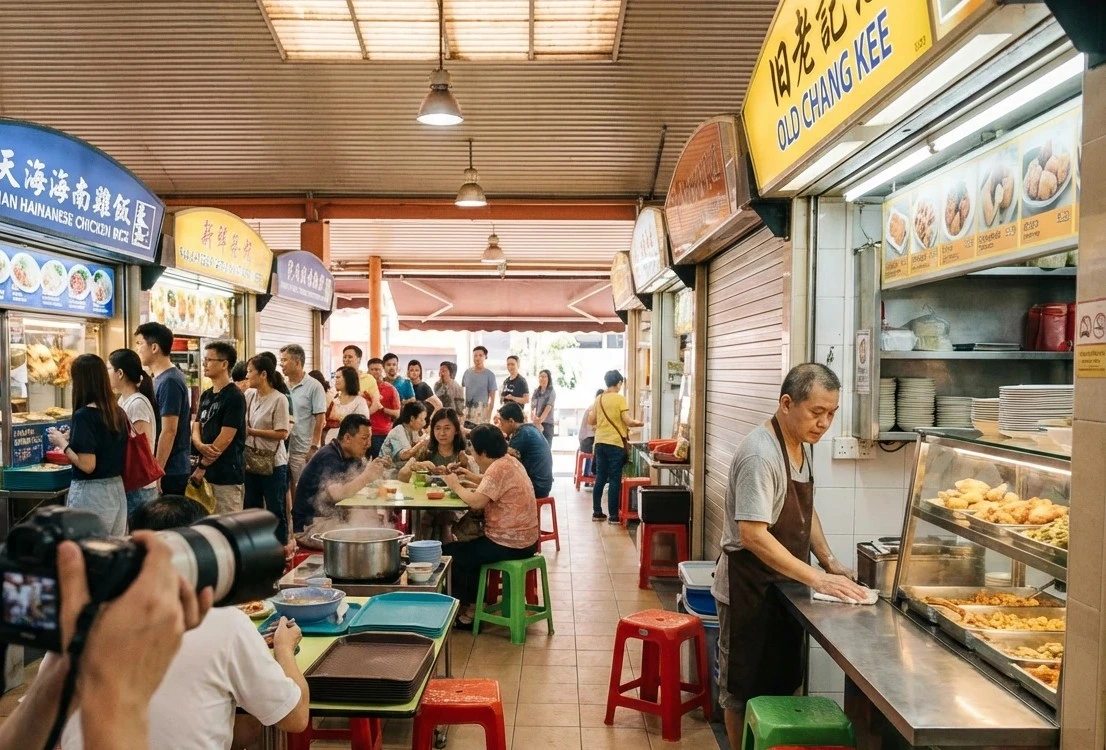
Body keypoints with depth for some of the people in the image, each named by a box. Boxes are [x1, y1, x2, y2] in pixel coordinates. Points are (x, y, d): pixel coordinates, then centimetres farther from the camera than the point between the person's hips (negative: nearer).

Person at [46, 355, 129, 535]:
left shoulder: (84, 415, -16)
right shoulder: (118, 412, 4)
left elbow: (87, 465, -18)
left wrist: (62, 443, -5)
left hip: (91, 493, -7)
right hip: (117, 490, 7)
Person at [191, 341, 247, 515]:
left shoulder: (234, 397, -13)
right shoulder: (206, 395, 14)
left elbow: (226, 438, -16)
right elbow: (196, 427, 12)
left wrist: (201, 467, -12)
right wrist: (200, 446, -12)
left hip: (227, 474, -8)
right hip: (208, 472, 8)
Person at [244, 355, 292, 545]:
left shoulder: (279, 399, -13)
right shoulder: (249, 395, 4)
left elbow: (282, 433, -18)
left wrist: (251, 431, -15)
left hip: (273, 464, -6)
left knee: (276, 511, 4)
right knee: (250, 509, 16)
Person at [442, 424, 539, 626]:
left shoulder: (498, 468, -22)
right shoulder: (509, 461, 8)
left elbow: (476, 502, -29)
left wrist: (456, 486, -12)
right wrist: (471, 476, 12)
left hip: (510, 544, -10)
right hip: (524, 539, 10)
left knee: (448, 553, 2)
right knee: (467, 547, 28)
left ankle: (467, 608, 15)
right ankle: (473, 601, 31)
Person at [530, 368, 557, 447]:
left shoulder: (552, 392, -2)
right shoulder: (536, 392, 12)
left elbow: (548, 408, -13)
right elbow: (532, 407, 4)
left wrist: (540, 420, -25)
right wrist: (533, 418, -16)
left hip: (547, 423, -4)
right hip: (536, 424, 4)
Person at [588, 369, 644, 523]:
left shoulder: (598, 399, 8)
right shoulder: (620, 399, -9)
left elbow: (592, 421, 12)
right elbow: (628, 421, -13)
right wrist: (639, 423, 5)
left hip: (600, 442, 6)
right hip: (615, 443, -6)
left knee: (600, 478, 11)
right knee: (615, 480, -1)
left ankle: (597, 512, 15)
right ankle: (614, 516, 1)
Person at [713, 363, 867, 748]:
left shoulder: (801, 445, 5)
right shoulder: (760, 453, -25)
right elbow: (752, 534, -29)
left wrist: (828, 560, 4)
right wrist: (816, 578, -29)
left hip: (784, 584, 9)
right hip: (750, 588, -9)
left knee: (782, 685, 20)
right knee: (745, 691, 8)